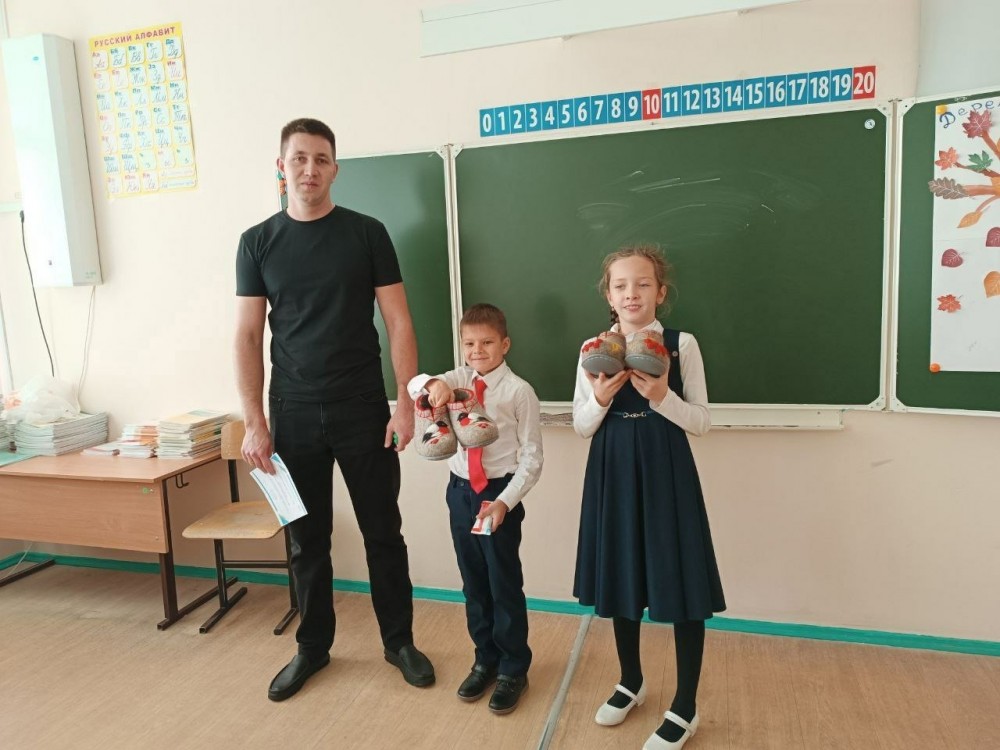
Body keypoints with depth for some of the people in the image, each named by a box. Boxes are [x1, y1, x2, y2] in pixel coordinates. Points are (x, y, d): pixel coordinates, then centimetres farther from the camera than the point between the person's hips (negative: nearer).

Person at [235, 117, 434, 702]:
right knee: (307, 539, 12)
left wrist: (406, 403, -9)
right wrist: (254, 422, -3)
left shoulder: (367, 233, 0)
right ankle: (313, 647, 31)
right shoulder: (258, 242, 4)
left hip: (363, 411, -1)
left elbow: (398, 323, -2)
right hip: (294, 415, 2)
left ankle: (399, 641, 27)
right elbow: (248, 335, 3)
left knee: (383, 532, 8)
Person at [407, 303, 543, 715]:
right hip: (460, 491, 5)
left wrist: (505, 501, -21)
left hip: (499, 494, -5)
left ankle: (513, 669, 28)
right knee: (473, 584, 17)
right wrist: (433, 384, -34)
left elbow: (531, 457, -12)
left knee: (504, 584, 7)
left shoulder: (518, 391, -13)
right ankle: (485, 660, 37)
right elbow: (413, 384, -11)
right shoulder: (459, 379, 3)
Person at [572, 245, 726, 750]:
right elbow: (581, 427, 4)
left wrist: (662, 397, -21)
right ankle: (631, 682, 39)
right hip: (613, 473, 3)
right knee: (620, 575, 15)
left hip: (665, 471, -3)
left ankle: (684, 709, 22)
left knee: (682, 582, 3)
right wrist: (602, 396, -16)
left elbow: (702, 422, -4)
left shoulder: (681, 344, -4)